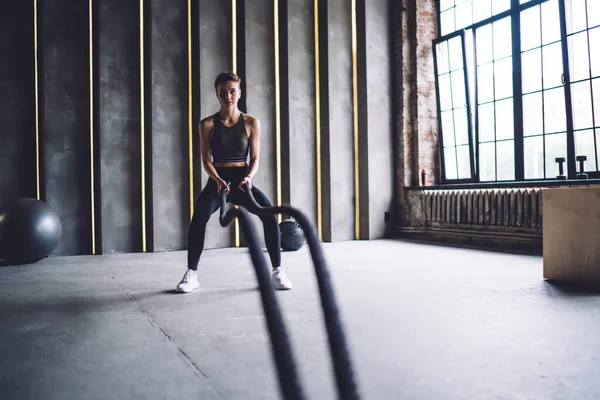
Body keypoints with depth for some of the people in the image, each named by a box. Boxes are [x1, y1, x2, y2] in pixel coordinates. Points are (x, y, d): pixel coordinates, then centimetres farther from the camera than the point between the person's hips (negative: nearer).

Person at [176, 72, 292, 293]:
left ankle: (277, 271, -14)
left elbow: (255, 158, 1)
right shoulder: (208, 124, 0)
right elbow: (206, 160, -4)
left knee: (269, 213, -25)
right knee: (199, 216, -29)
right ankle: (191, 274, -15)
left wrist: (249, 176, -20)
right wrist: (218, 179, -23)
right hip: (217, 180, -1)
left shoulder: (251, 123, 2)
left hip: (242, 179, 1)